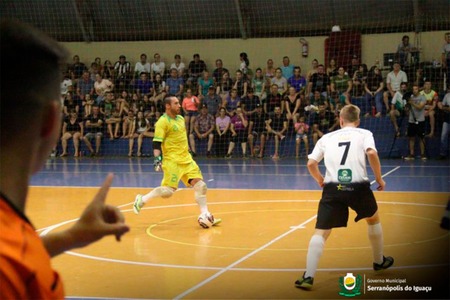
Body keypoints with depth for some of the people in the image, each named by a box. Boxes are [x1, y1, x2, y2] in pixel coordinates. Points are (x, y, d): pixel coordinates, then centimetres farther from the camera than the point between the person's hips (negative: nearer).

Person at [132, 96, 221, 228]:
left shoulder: (180, 118, 15)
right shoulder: (163, 121, -11)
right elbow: (157, 143, -16)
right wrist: (157, 158, -25)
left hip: (186, 159, 8)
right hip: (172, 161, -8)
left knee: (200, 185, -1)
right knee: (169, 190, -14)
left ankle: (205, 215, 5)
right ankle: (141, 200, 6)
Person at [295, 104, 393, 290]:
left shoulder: (327, 137, 17)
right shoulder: (364, 134, 11)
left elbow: (311, 164, 11)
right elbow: (371, 153, -9)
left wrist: (320, 180, 28)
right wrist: (379, 178, 2)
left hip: (332, 188, 0)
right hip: (358, 186, 0)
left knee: (320, 232, 0)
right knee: (373, 219, 28)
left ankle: (308, 276, -15)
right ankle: (379, 261, 42)